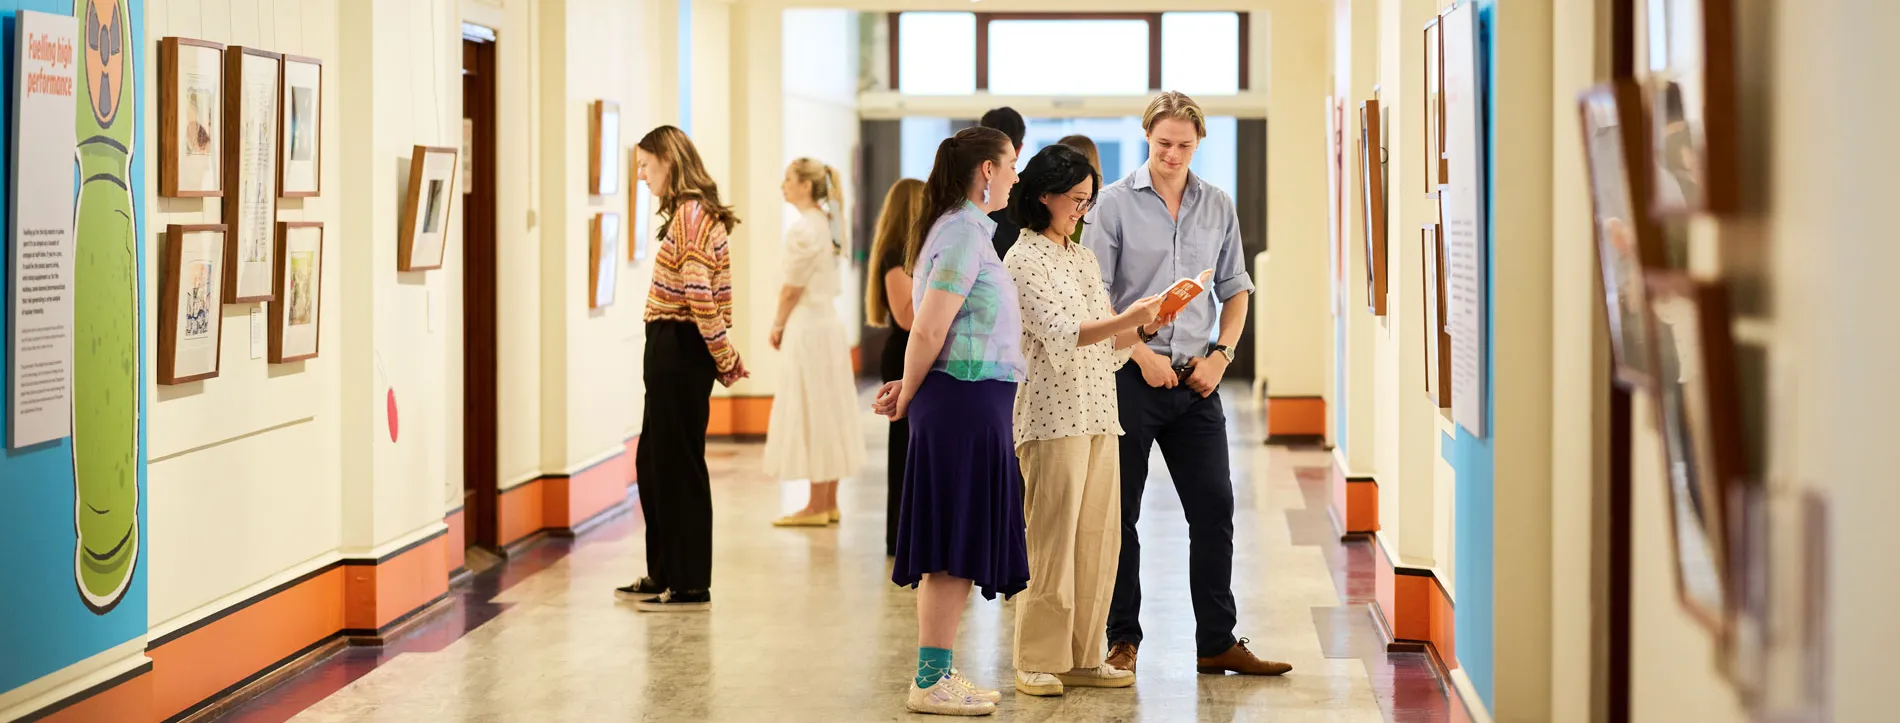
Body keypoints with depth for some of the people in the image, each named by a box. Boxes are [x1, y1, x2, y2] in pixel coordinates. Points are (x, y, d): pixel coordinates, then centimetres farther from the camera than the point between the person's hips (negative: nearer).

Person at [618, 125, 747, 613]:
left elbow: (699, 293, -22)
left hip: (679, 351, -10)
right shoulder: (693, 212, 16)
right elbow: (703, 292, 17)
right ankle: (664, 576, 25)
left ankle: (690, 587, 4)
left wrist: (724, 357, -15)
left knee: (679, 466, -3)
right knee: (653, 462, 16)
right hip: (671, 351, 10)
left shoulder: (690, 215, -16)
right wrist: (724, 356, 13)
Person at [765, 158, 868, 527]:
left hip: (809, 329, -9)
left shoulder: (803, 229, -16)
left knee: (811, 416, -4)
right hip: (827, 322, 9)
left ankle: (816, 506, 0)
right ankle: (829, 502, 16)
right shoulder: (826, 223, 12)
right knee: (826, 416, 11)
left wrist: (777, 326, 0)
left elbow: (792, 288, -14)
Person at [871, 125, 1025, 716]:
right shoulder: (964, 232, -14)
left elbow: (937, 332, 19)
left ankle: (937, 674, 18)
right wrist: (907, 398, -4)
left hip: (971, 406, 10)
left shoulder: (967, 229, 18)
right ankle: (931, 683, -1)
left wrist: (908, 392, 6)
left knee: (953, 551, 12)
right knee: (955, 547, -6)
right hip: (966, 402, -10)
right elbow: (928, 332, -18)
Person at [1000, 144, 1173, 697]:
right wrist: (1125, 320, -26)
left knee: (1099, 538, 6)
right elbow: (1057, 333, -17)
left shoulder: (1084, 258, 19)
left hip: (1099, 413, 8)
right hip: (1052, 415, -8)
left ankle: (1082, 657, 12)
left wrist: (1145, 329, 1)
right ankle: (1037, 661, 0)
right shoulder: (1022, 261, -5)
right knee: (1053, 540, -7)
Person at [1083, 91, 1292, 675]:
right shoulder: (1115, 203, -3)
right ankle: (1123, 638, 12)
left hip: (1196, 381, 4)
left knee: (1214, 507, 3)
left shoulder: (1218, 207, 9)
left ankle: (1217, 643, 10)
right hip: (1130, 375, -4)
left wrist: (1221, 354, 0)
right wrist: (1141, 354, -13)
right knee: (1119, 511, 2)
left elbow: (1235, 291, 15)